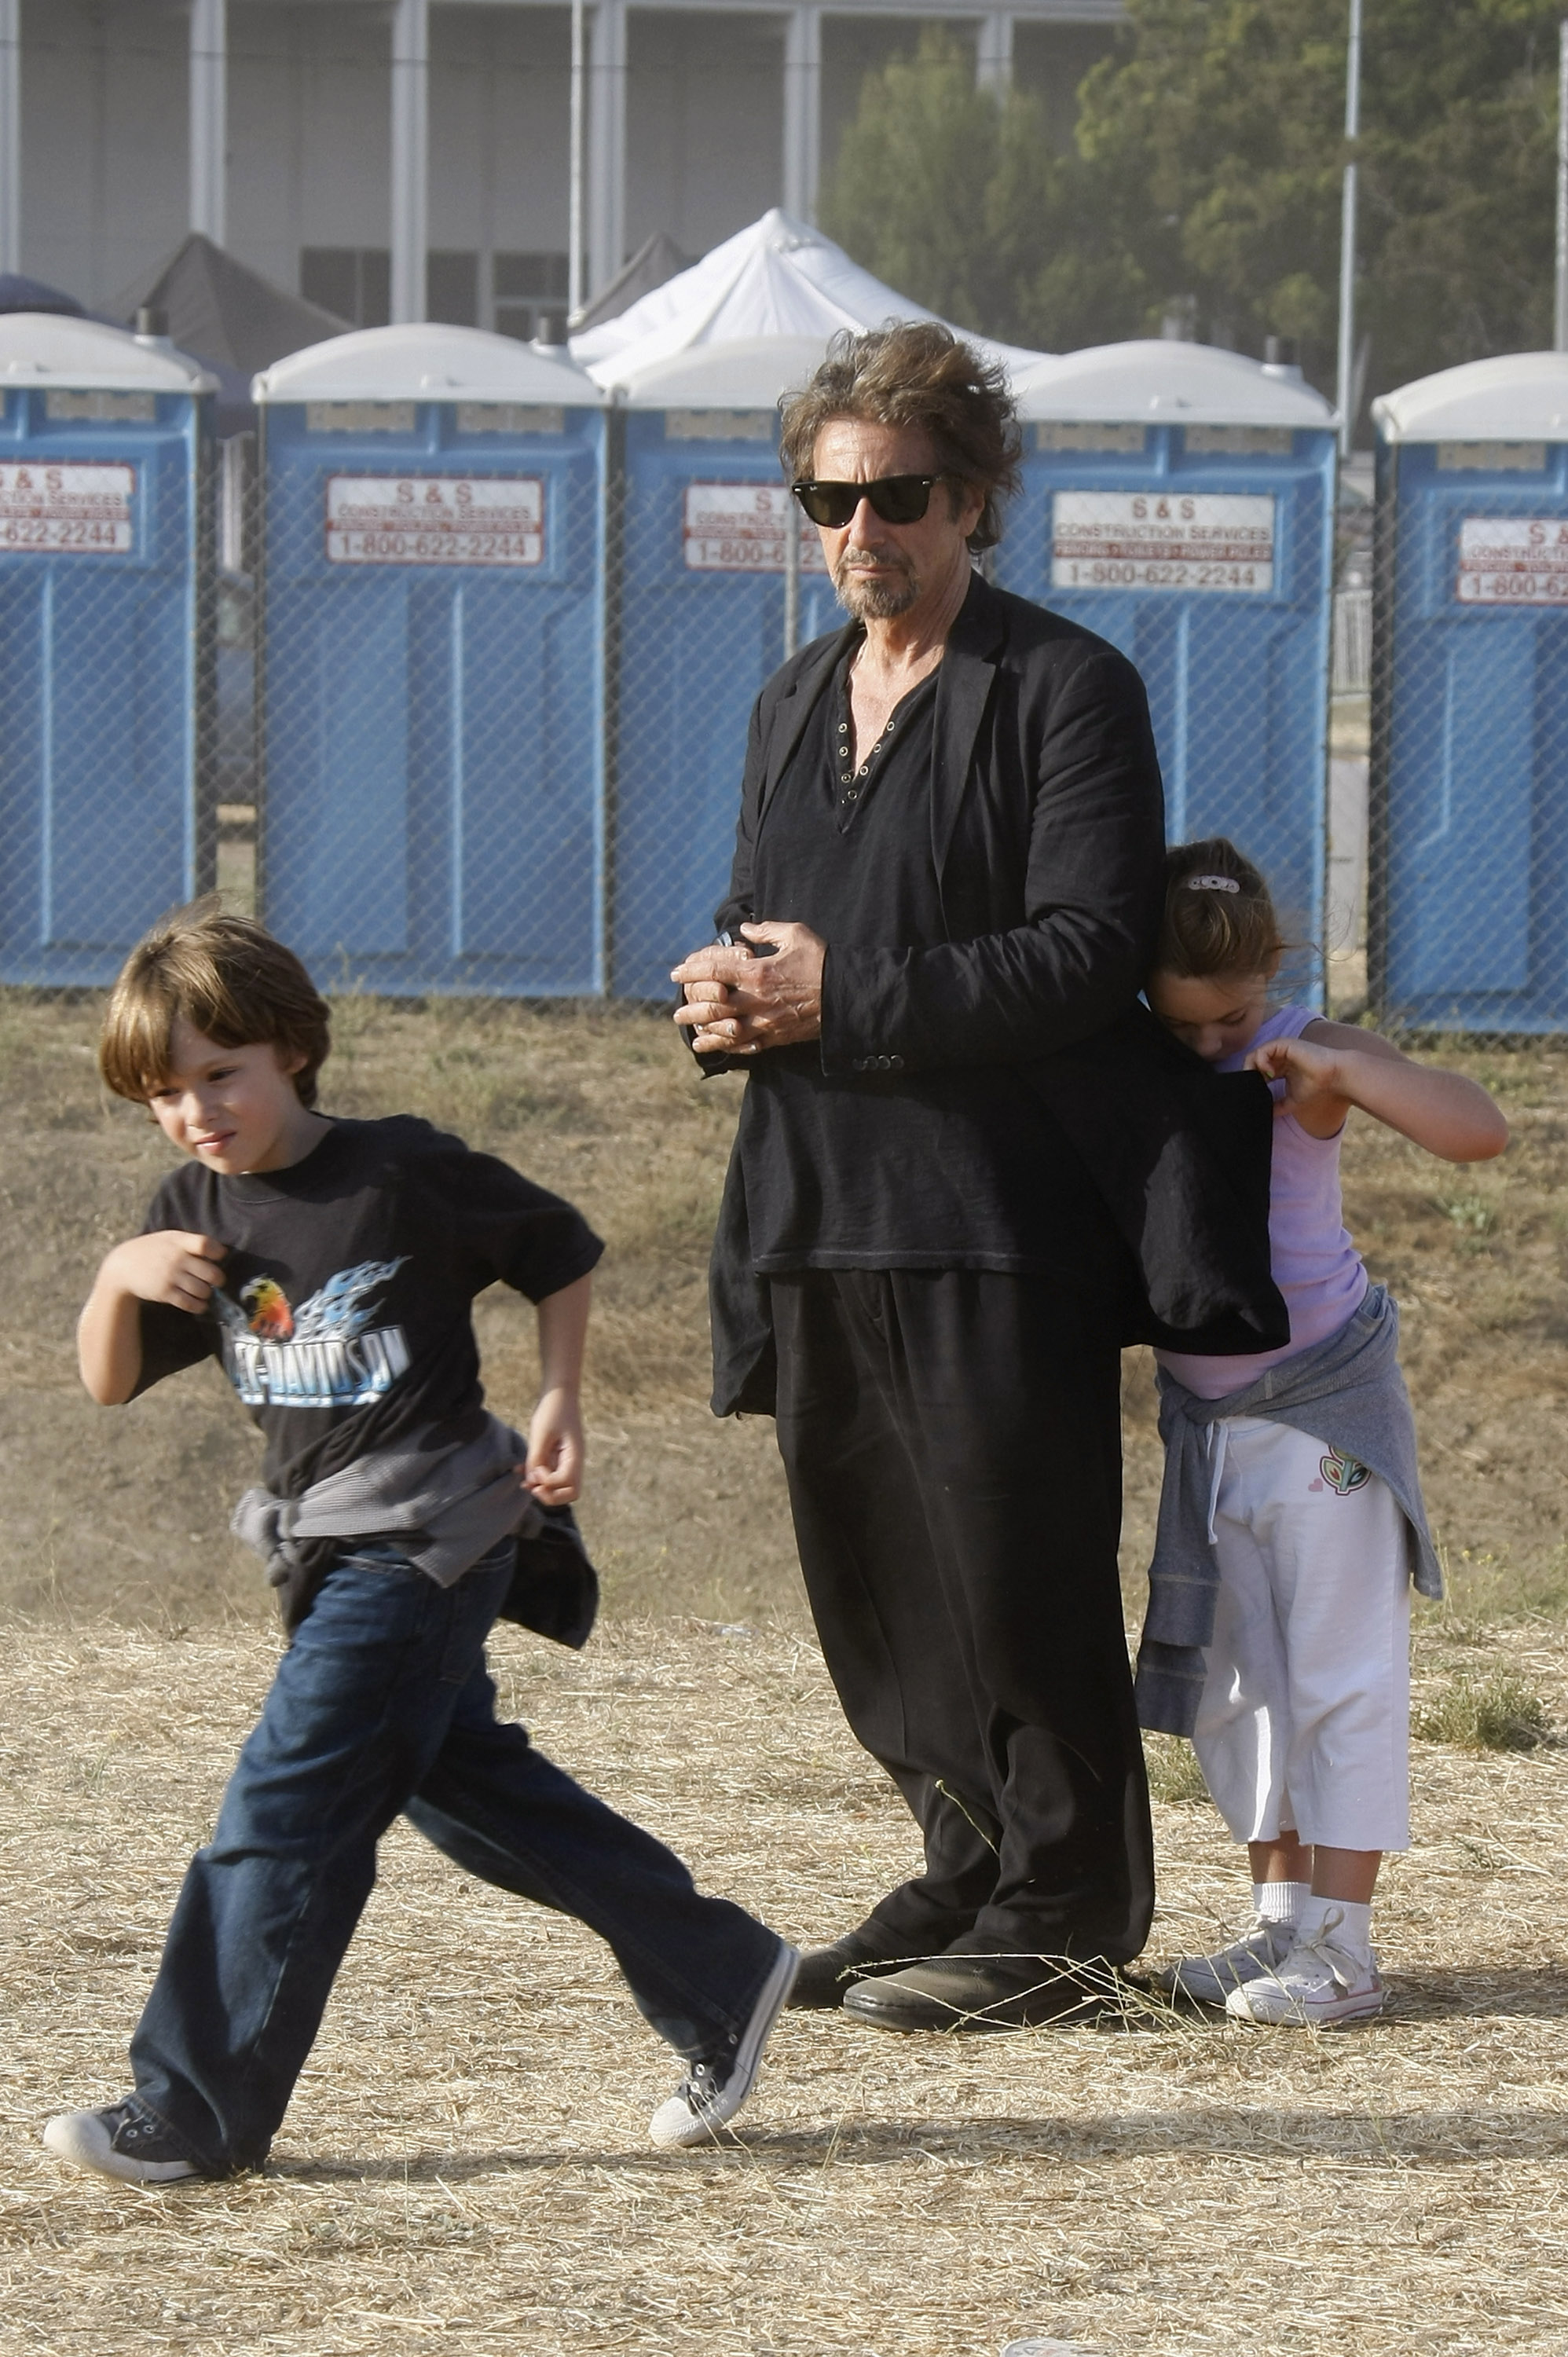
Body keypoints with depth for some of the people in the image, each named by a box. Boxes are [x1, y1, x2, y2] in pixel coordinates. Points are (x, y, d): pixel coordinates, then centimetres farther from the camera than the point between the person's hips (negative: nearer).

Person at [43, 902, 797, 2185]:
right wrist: (119, 1278, -16)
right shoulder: (199, 1209, 4)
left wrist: (557, 1403, -7)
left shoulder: (404, 1173, -13)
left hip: (427, 1538, -8)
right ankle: (723, 1977, 24)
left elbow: (563, 1252, 0)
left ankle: (196, 2113, -6)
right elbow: (111, 1382, 3)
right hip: (337, 1548, 8)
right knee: (471, 1789, 13)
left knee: (284, 1812, -10)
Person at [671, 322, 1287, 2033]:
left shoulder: (1065, 689, -6)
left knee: (1015, 1564, -6)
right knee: (866, 1572, 10)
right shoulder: (795, 704, 18)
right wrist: (723, 993, 0)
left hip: (1000, 1204, -7)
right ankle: (968, 1874, 23)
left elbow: (1087, 950, -15)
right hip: (819, 1213, 7)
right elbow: (755, 920, 25)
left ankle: (1062, 1911, 4)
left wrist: (846, 996, -19)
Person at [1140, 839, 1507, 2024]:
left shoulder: (1307, 1057, -13)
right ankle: (1282, 1919, 20)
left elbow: (1479, 1130, -24)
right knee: (1235, 1680, 11)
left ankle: (1343, 1947, -6)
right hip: (1205, 1416, 6)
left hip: (1324, 1403, -6)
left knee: (1342, 1670, -6)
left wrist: (1334, 1069, -31)